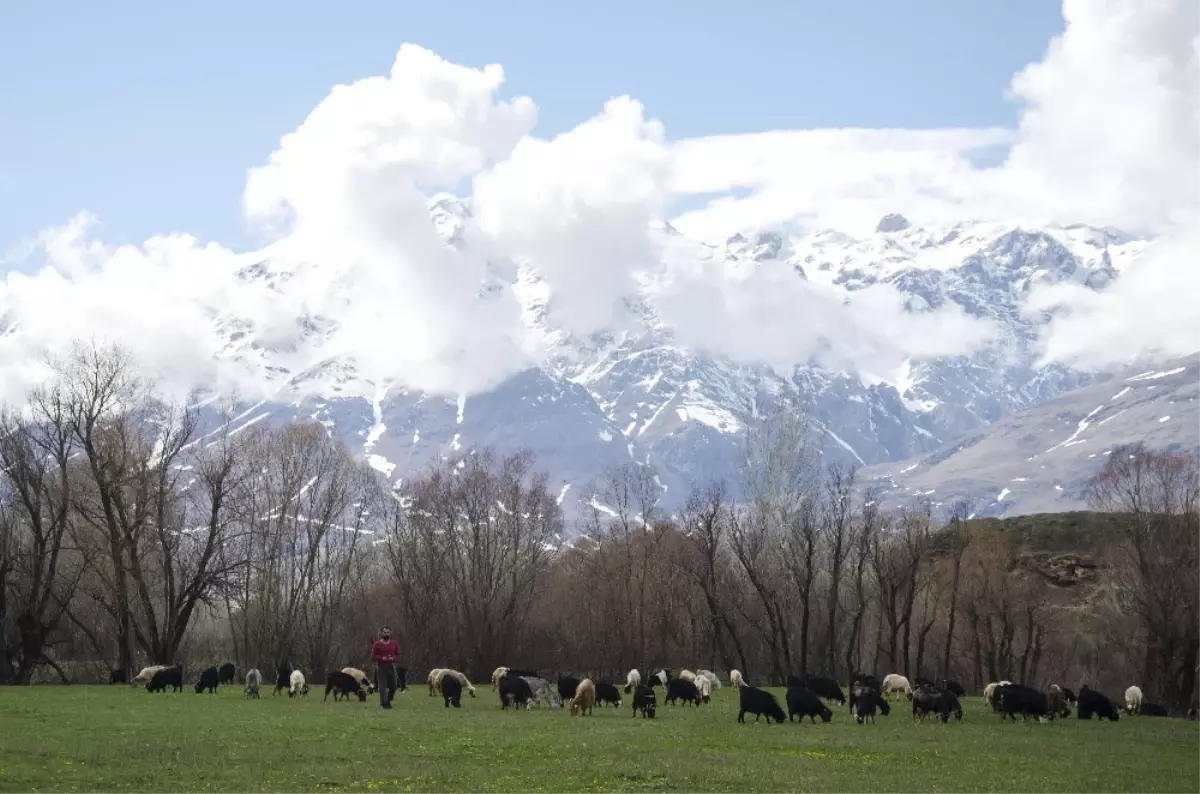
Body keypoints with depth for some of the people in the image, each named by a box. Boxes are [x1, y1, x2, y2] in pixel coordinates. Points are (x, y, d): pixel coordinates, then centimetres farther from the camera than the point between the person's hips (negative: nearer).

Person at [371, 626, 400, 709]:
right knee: (382, 687, -6)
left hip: (391, 667, 3)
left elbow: (398, 654, 12)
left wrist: (393, 658, -10)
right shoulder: (377, 644, -3)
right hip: (381, 668, -3)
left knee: (393, 687, 5)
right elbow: (373, 657, -3)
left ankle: (388, 700, 27)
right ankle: (384, 703, 0)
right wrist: (382, 658, -19)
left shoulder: (394, 644, 7)